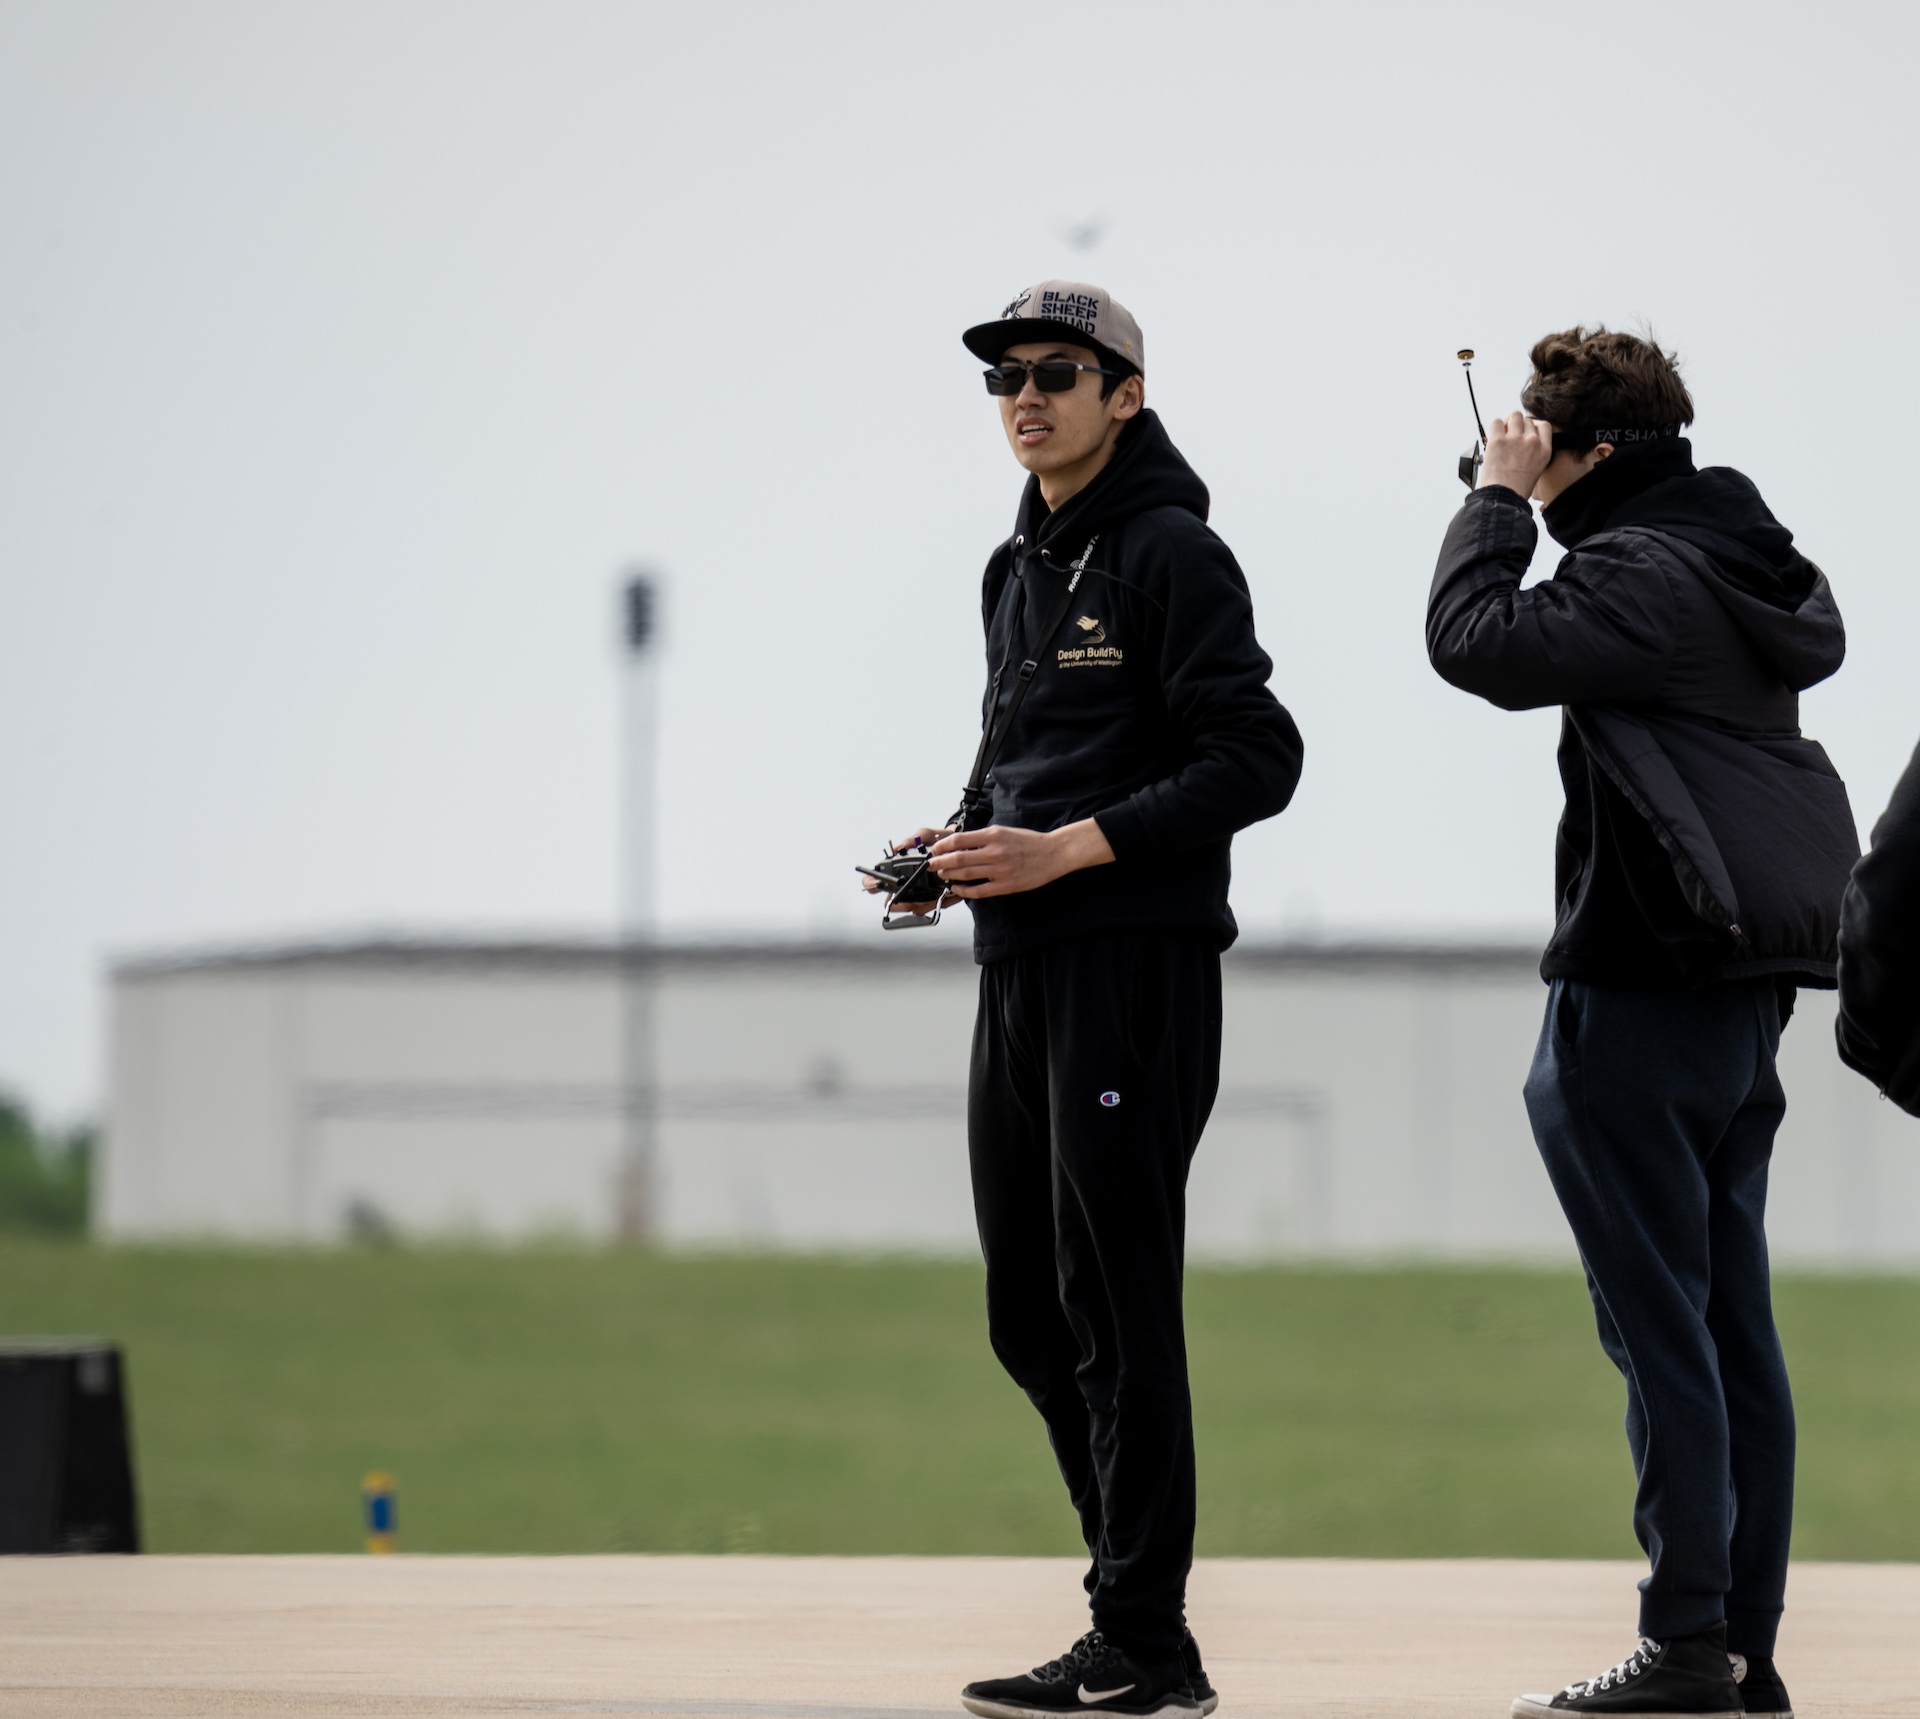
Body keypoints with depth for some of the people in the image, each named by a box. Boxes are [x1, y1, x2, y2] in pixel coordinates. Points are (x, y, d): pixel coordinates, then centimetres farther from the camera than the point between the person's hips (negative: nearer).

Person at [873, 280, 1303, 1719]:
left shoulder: (1171, 552, -8)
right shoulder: (1019, 568, 19)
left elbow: (1257, 759, -15)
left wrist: (1067, 848, -19)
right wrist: (960, 845, 7)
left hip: (1135, 965, -9)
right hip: (1019, 968, 9)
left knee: (1115, 1307, -8)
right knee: (1031, 1316, 11)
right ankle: (1137, 1597, 19)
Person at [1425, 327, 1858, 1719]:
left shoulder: (1641, 573, -15)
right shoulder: (1751, 565, 15)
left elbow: (1480, 645, -24)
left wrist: (1501, 501, -9)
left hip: (1648, 990, -10)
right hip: (1751, 978, 10)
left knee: (1659, 1317, -8)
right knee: (1730, 1319, 9)